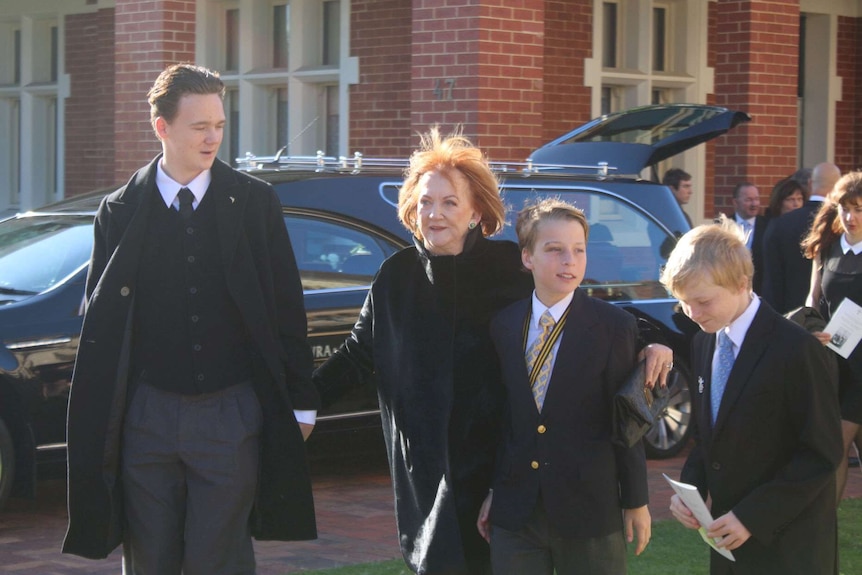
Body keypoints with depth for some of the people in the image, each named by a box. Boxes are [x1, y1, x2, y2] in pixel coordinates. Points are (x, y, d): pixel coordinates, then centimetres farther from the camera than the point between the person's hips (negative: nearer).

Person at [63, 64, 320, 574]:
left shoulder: (256, 202, 2)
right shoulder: (120, 213, 4)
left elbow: (288, 309, 5)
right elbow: (99, 322, 7)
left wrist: (300, 401, 4)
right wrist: (95, 424, 3)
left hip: (231, 414, -1)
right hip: (148, 413, 1)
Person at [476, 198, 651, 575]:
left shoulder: (614, 326, -7)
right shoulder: (503, 325, 5)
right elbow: (501, 413, 10)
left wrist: (636, 501, -2)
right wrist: (493, 491, 11)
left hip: (590, 512, -3)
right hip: (515, 512, 3)